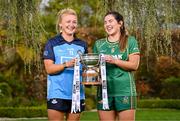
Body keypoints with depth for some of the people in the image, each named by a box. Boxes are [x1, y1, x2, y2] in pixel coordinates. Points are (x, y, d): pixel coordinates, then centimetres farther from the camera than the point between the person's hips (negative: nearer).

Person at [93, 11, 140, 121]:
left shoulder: (130, 41, 6)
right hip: (104, 90, 3)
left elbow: (134, 65, -4)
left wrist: (114, 61, -17)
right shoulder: (99, 44, 16)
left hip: (124, 91, -3)